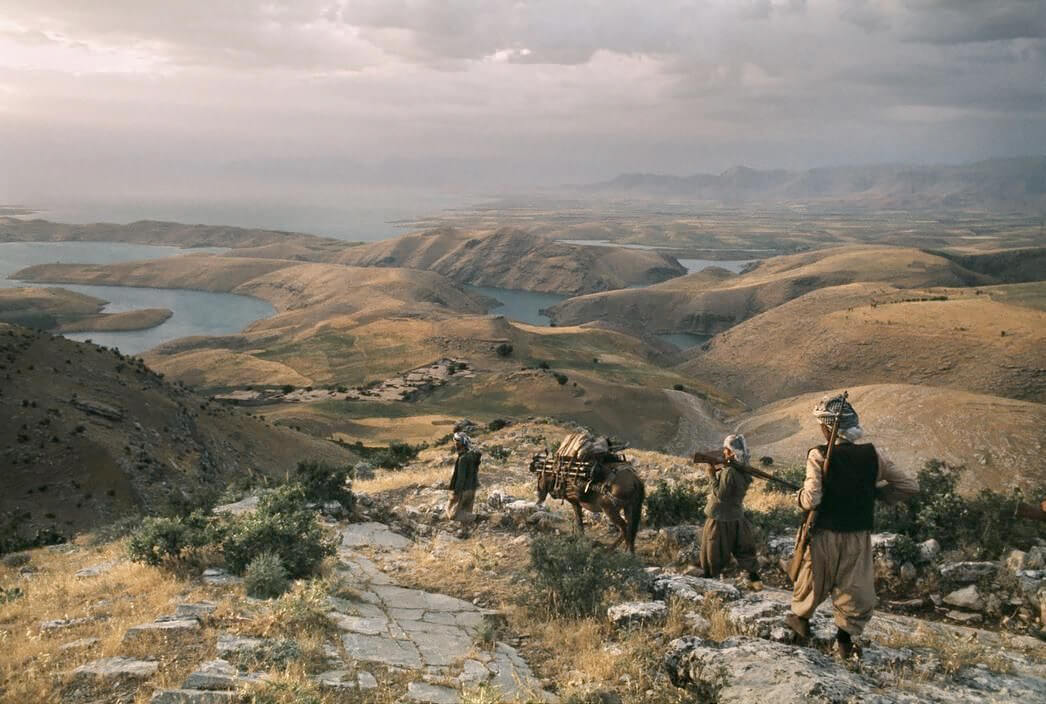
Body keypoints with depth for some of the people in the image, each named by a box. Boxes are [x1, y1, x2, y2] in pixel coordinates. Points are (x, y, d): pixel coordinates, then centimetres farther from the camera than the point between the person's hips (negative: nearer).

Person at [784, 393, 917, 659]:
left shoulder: (819, 455, -17)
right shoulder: (872, 454, -6)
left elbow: (811, 500, -22)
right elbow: (910, 485, 0)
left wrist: (800, 496, 0)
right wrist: (875, 493, 8)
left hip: (825, 534, -1)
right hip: (859, 536, 1)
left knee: (812, 578, 21)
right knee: (855, 587, 16)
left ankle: (801, 619, 40)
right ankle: (846, 636, 17)